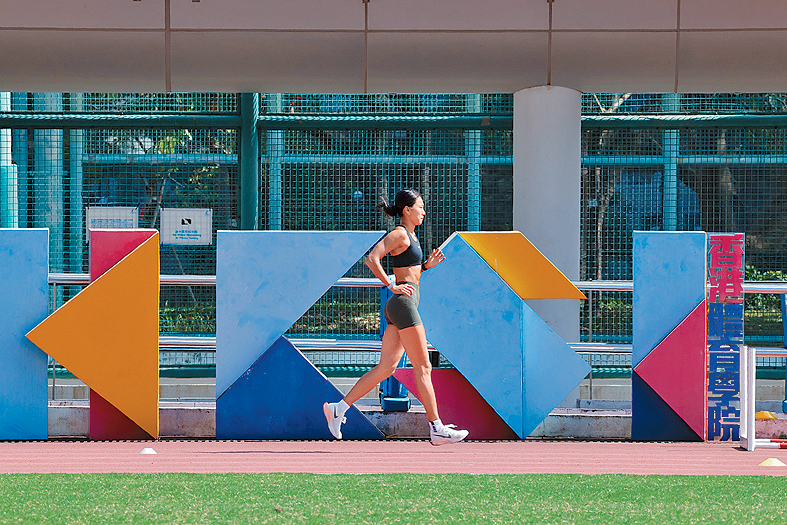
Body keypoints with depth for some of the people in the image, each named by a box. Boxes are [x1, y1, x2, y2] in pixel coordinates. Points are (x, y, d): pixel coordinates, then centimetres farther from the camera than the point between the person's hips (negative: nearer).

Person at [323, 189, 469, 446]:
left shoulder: (410, 235, 19)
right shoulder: (399, 234, -10)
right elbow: (372, 259, -20)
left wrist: (426, 265, 13)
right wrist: (392, 286, -20)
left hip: (399, 308, 10)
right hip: (404, 303, -10)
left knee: (385, 368, 8)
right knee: (423, 368, -5)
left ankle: (339, 408, 8)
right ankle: (436, 429, -2)